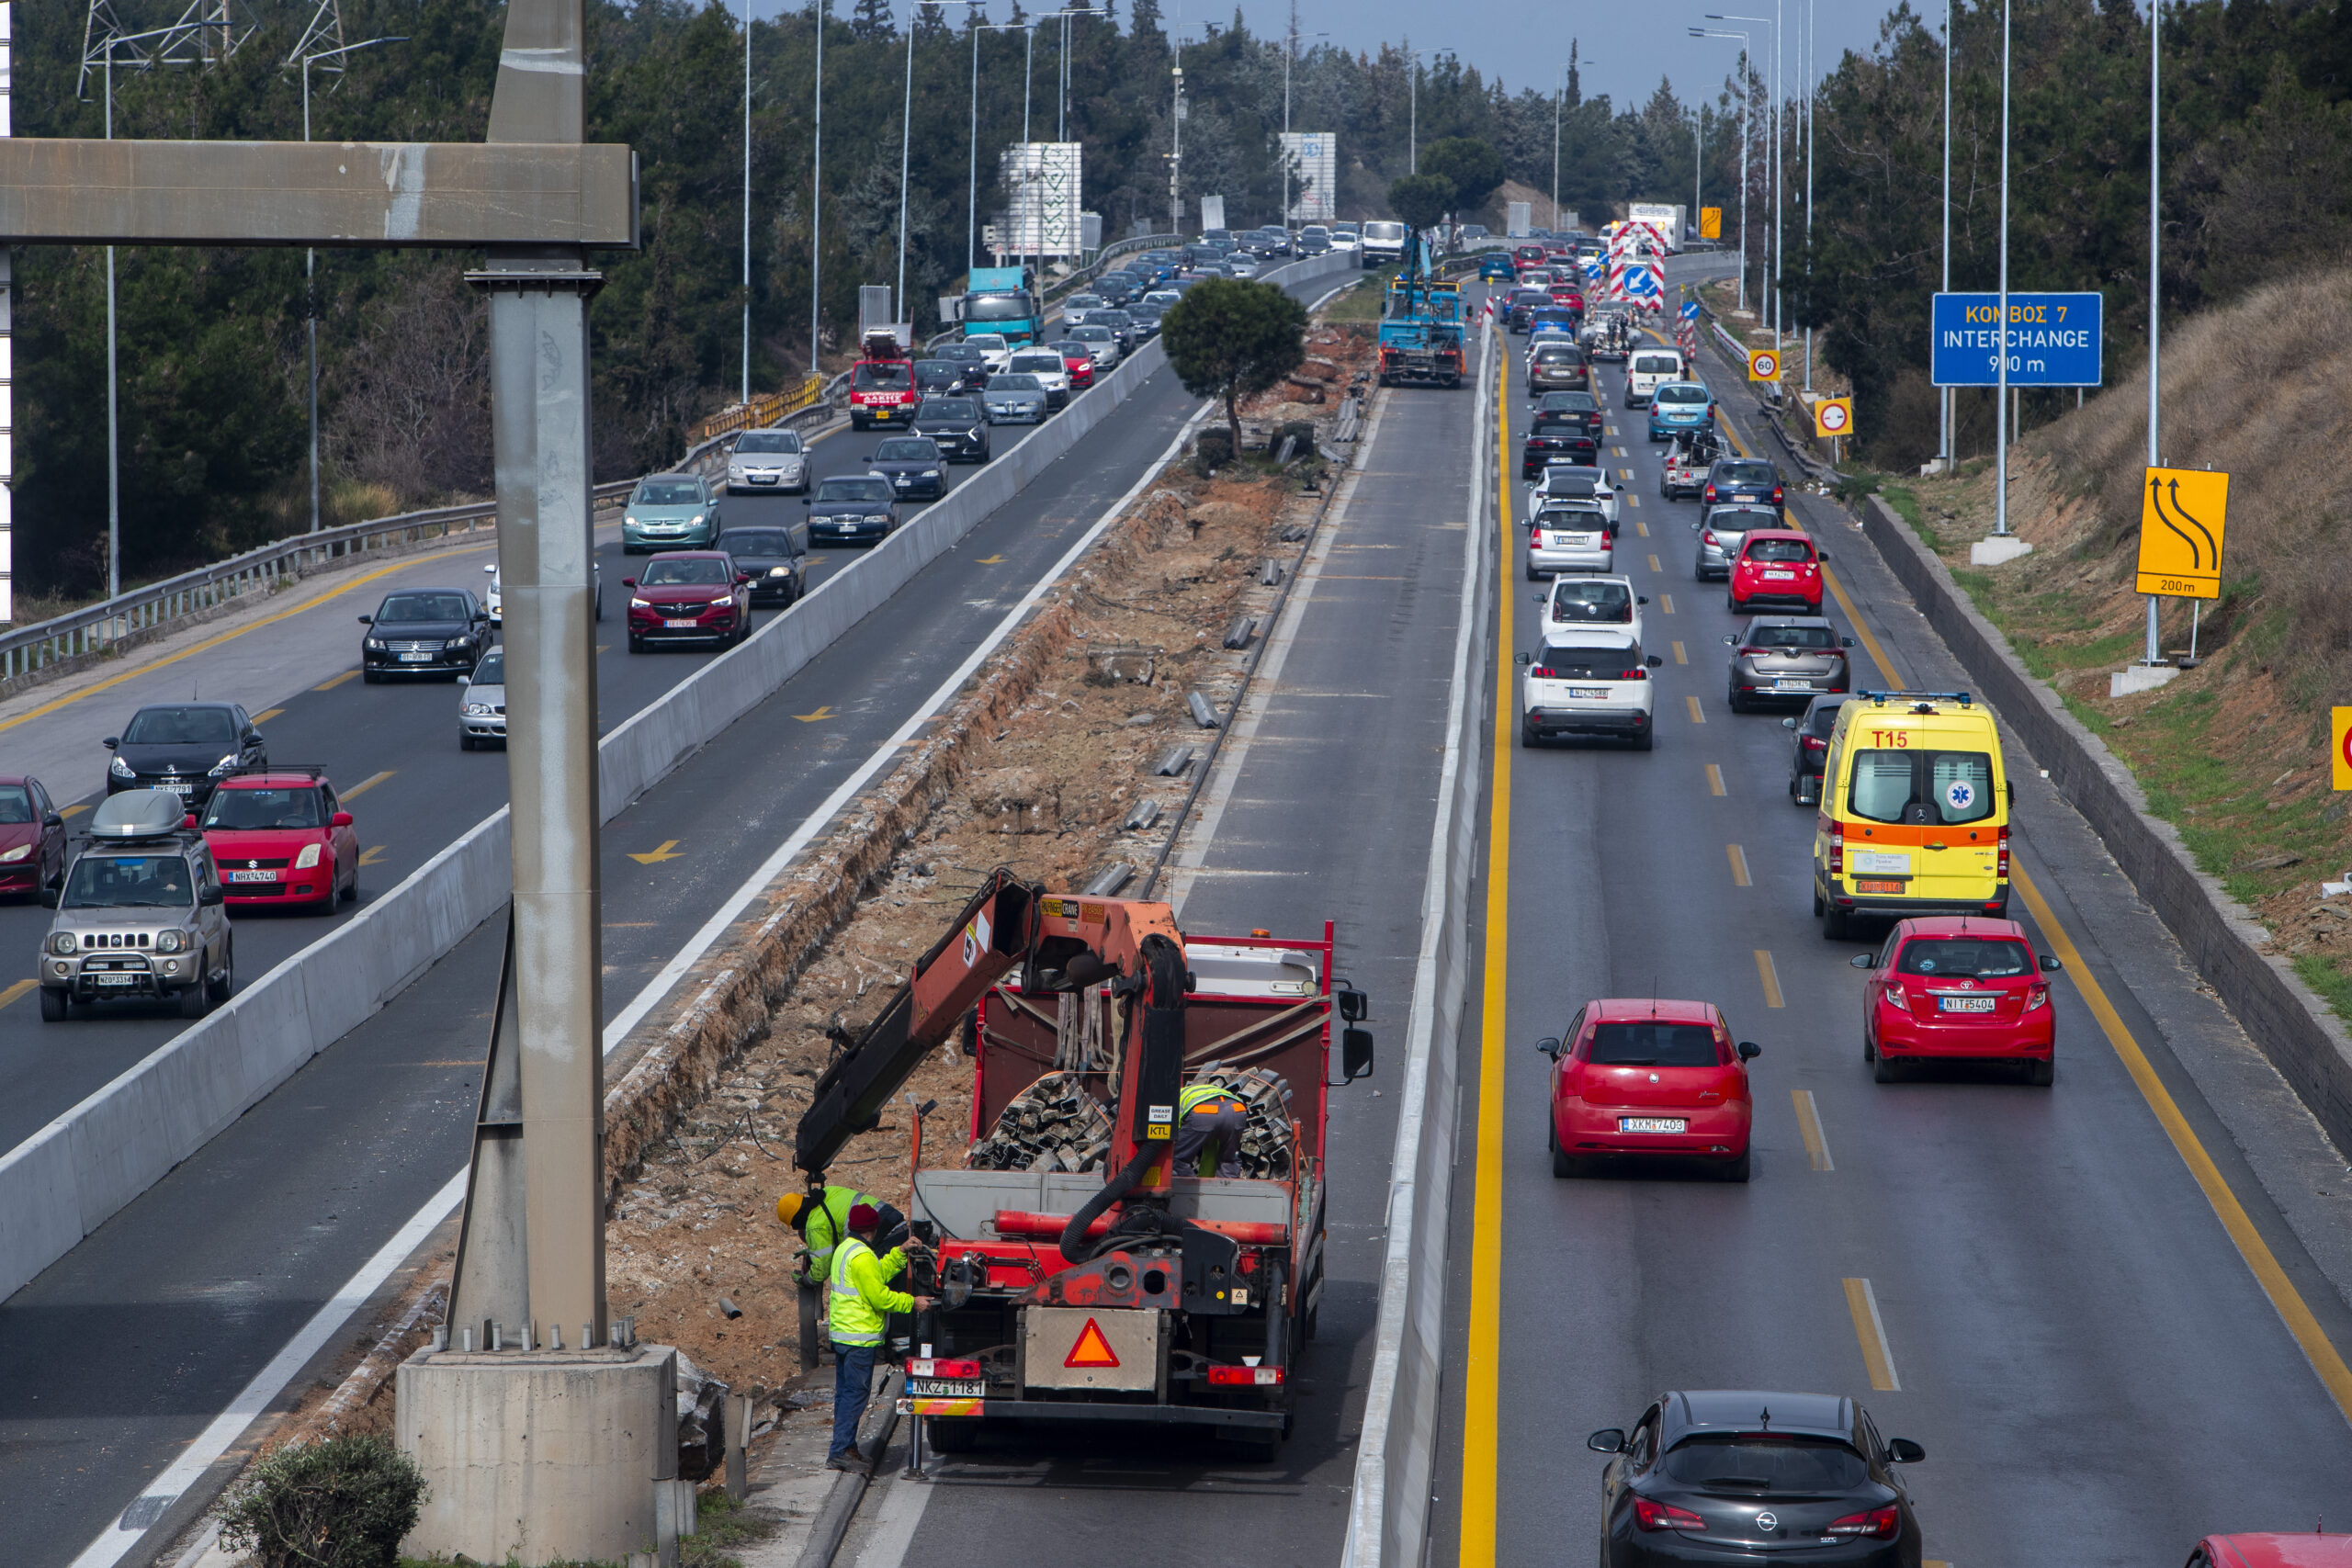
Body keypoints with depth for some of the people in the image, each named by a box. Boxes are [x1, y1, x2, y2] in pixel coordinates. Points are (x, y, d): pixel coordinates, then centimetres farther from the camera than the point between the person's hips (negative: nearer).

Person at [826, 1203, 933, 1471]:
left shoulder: (844, 1249, 13)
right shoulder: (862, 1256, -19)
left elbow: (878, 1274, 19)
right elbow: (879, 1297, -19)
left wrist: (900, 1253, 20)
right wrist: (912, 1303, -10)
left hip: (841, 1334, 10)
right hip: (860, 1337, -10)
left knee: (845, 1392, 16)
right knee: (856, 1393, -8)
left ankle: (846, 1446, 24)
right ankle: (839, 1452, -12)